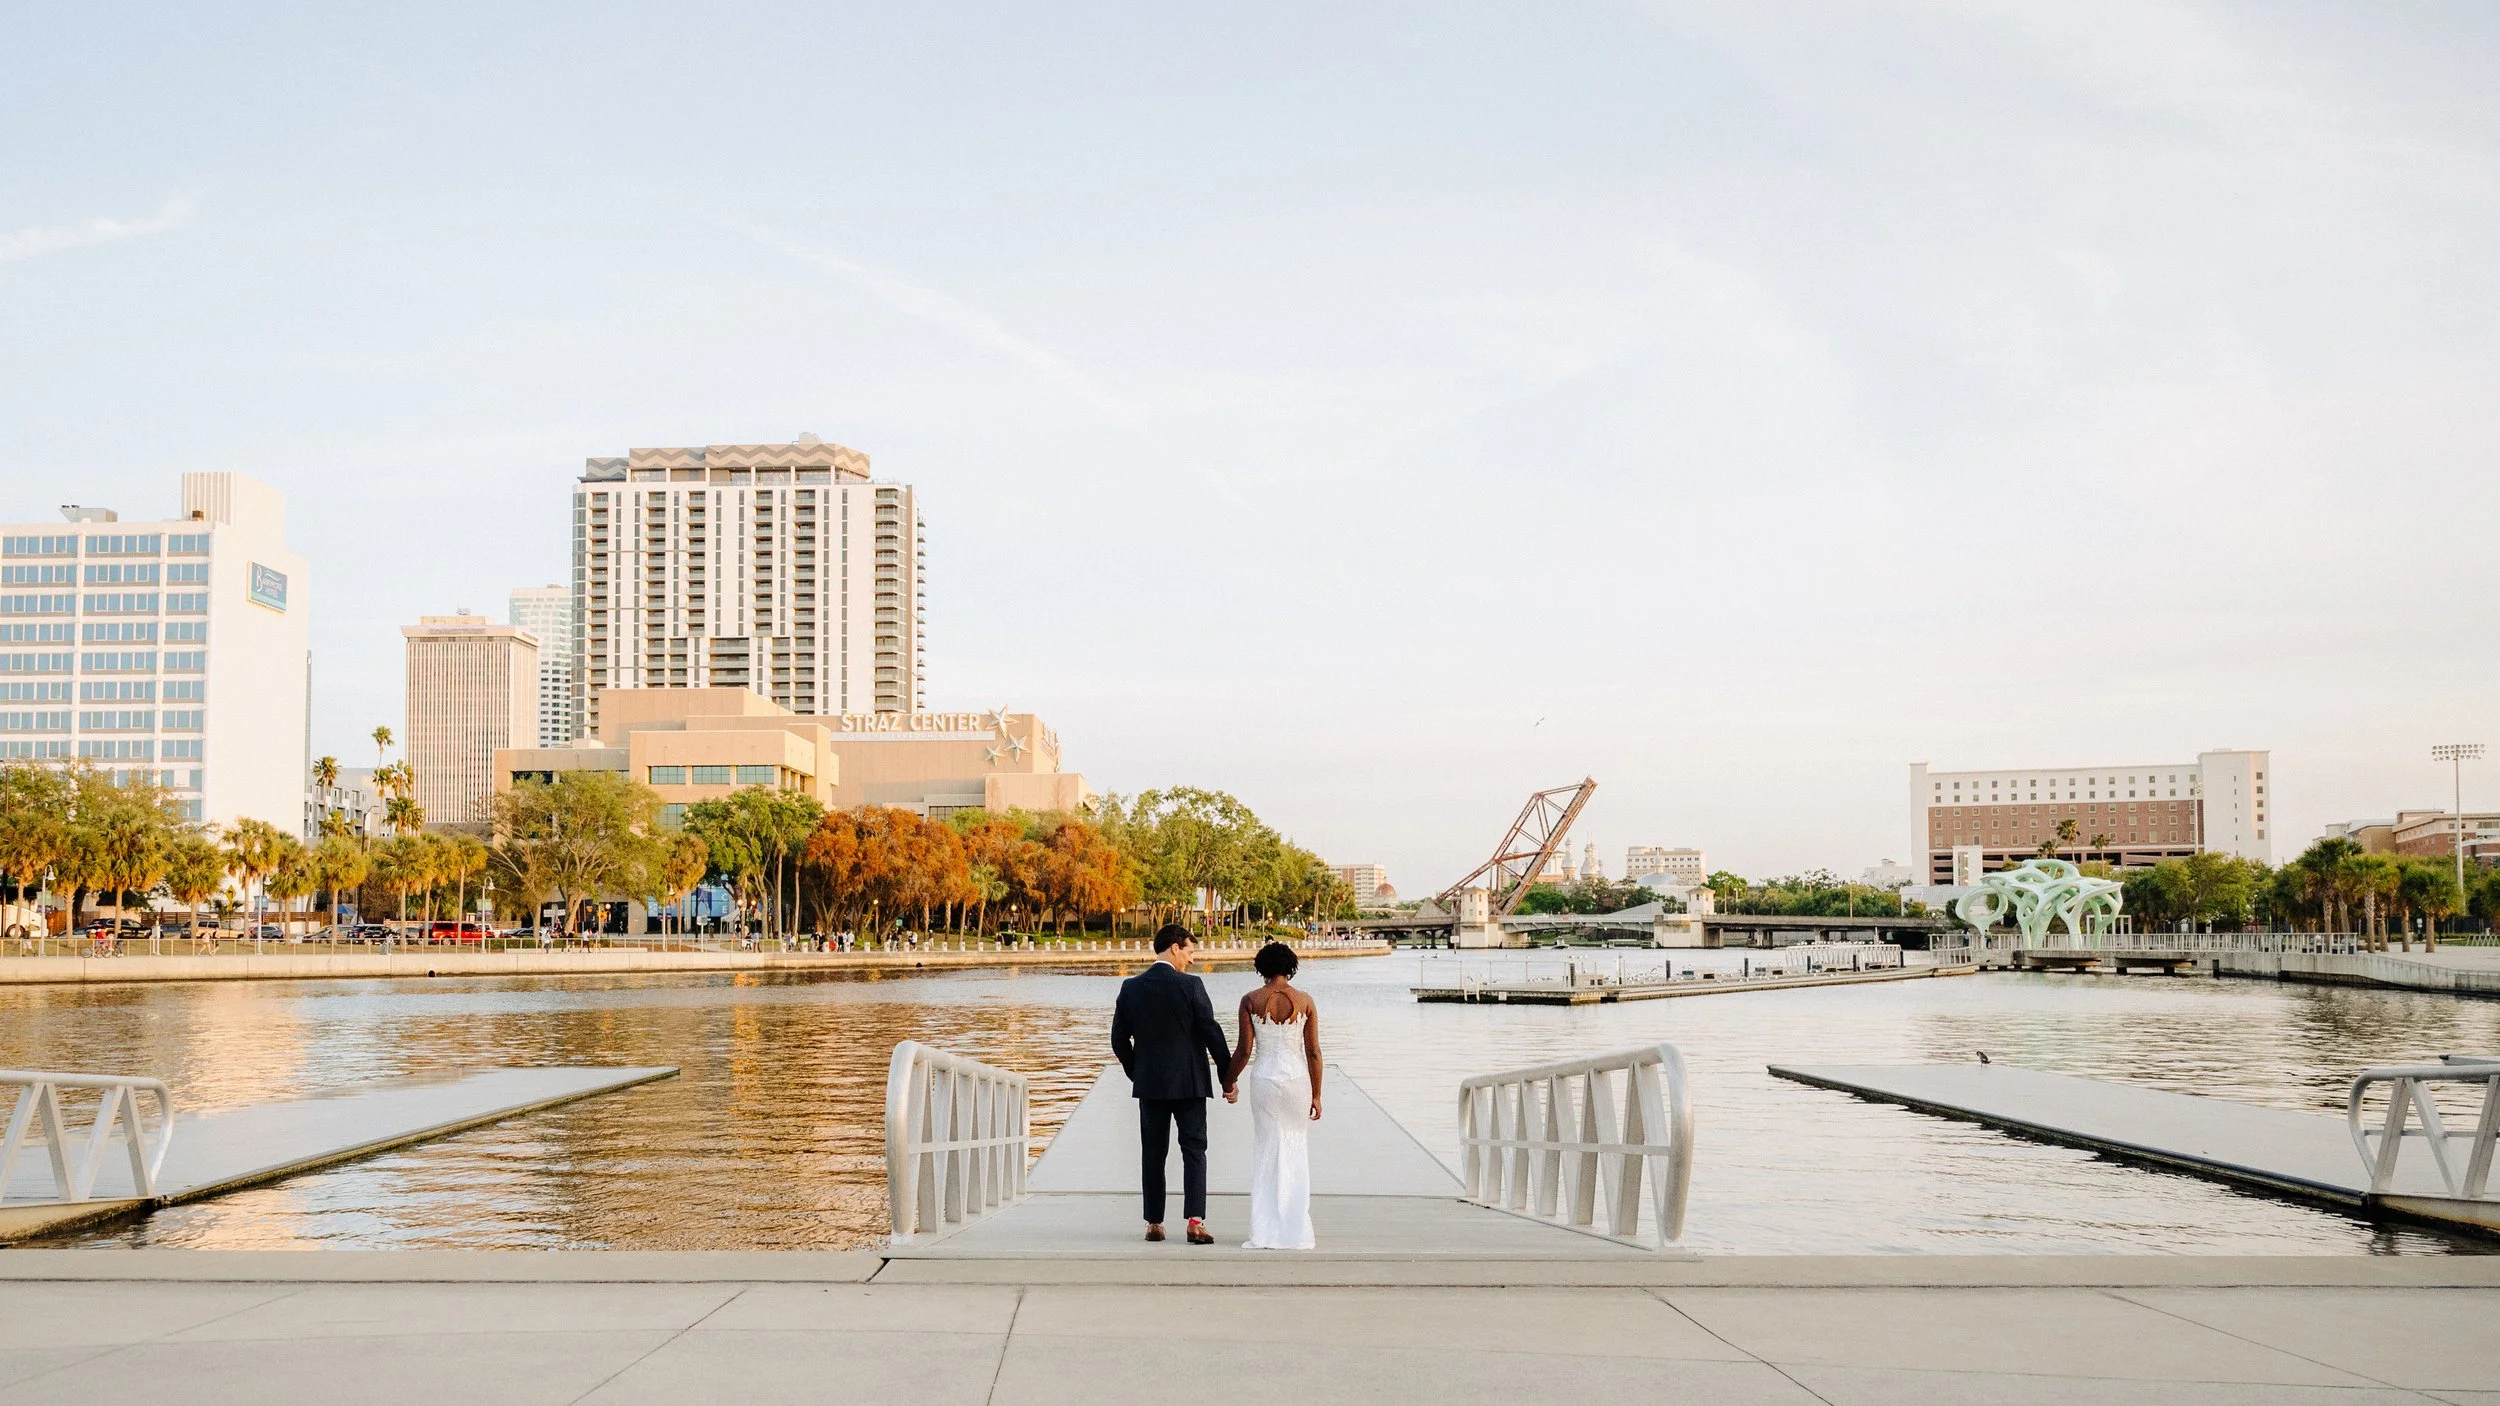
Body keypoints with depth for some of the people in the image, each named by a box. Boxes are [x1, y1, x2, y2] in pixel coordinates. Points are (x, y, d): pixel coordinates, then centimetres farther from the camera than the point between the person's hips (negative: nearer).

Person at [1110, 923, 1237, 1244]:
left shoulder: (1131, 987, 1)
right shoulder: (1190, 986, -10)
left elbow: (1119, 1038, 6)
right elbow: (1212, 1033, -9)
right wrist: (1228, 1079, -2)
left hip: (1149, 1084, 3)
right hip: (1189, 1083, -3)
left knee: (1153, 1154, 9)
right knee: (1194, 1150, 2)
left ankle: (1154, 1223, 11)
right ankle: (1195, 1221, -9)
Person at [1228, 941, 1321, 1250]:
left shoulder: (1250, 1001, -4)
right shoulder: (1305, 1001, -3)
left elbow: (1244, 1050, -4)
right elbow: (1313, 1053, -2)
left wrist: (1229, 1082, 12)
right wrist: (1316, 1095, 5)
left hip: (1264, 1080, 0)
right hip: (1297, 1079, 0)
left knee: (1266, 1153, 7)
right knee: (1295, 1154, 9)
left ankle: (1266, 1233, 7)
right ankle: (1295, 1232, 9)